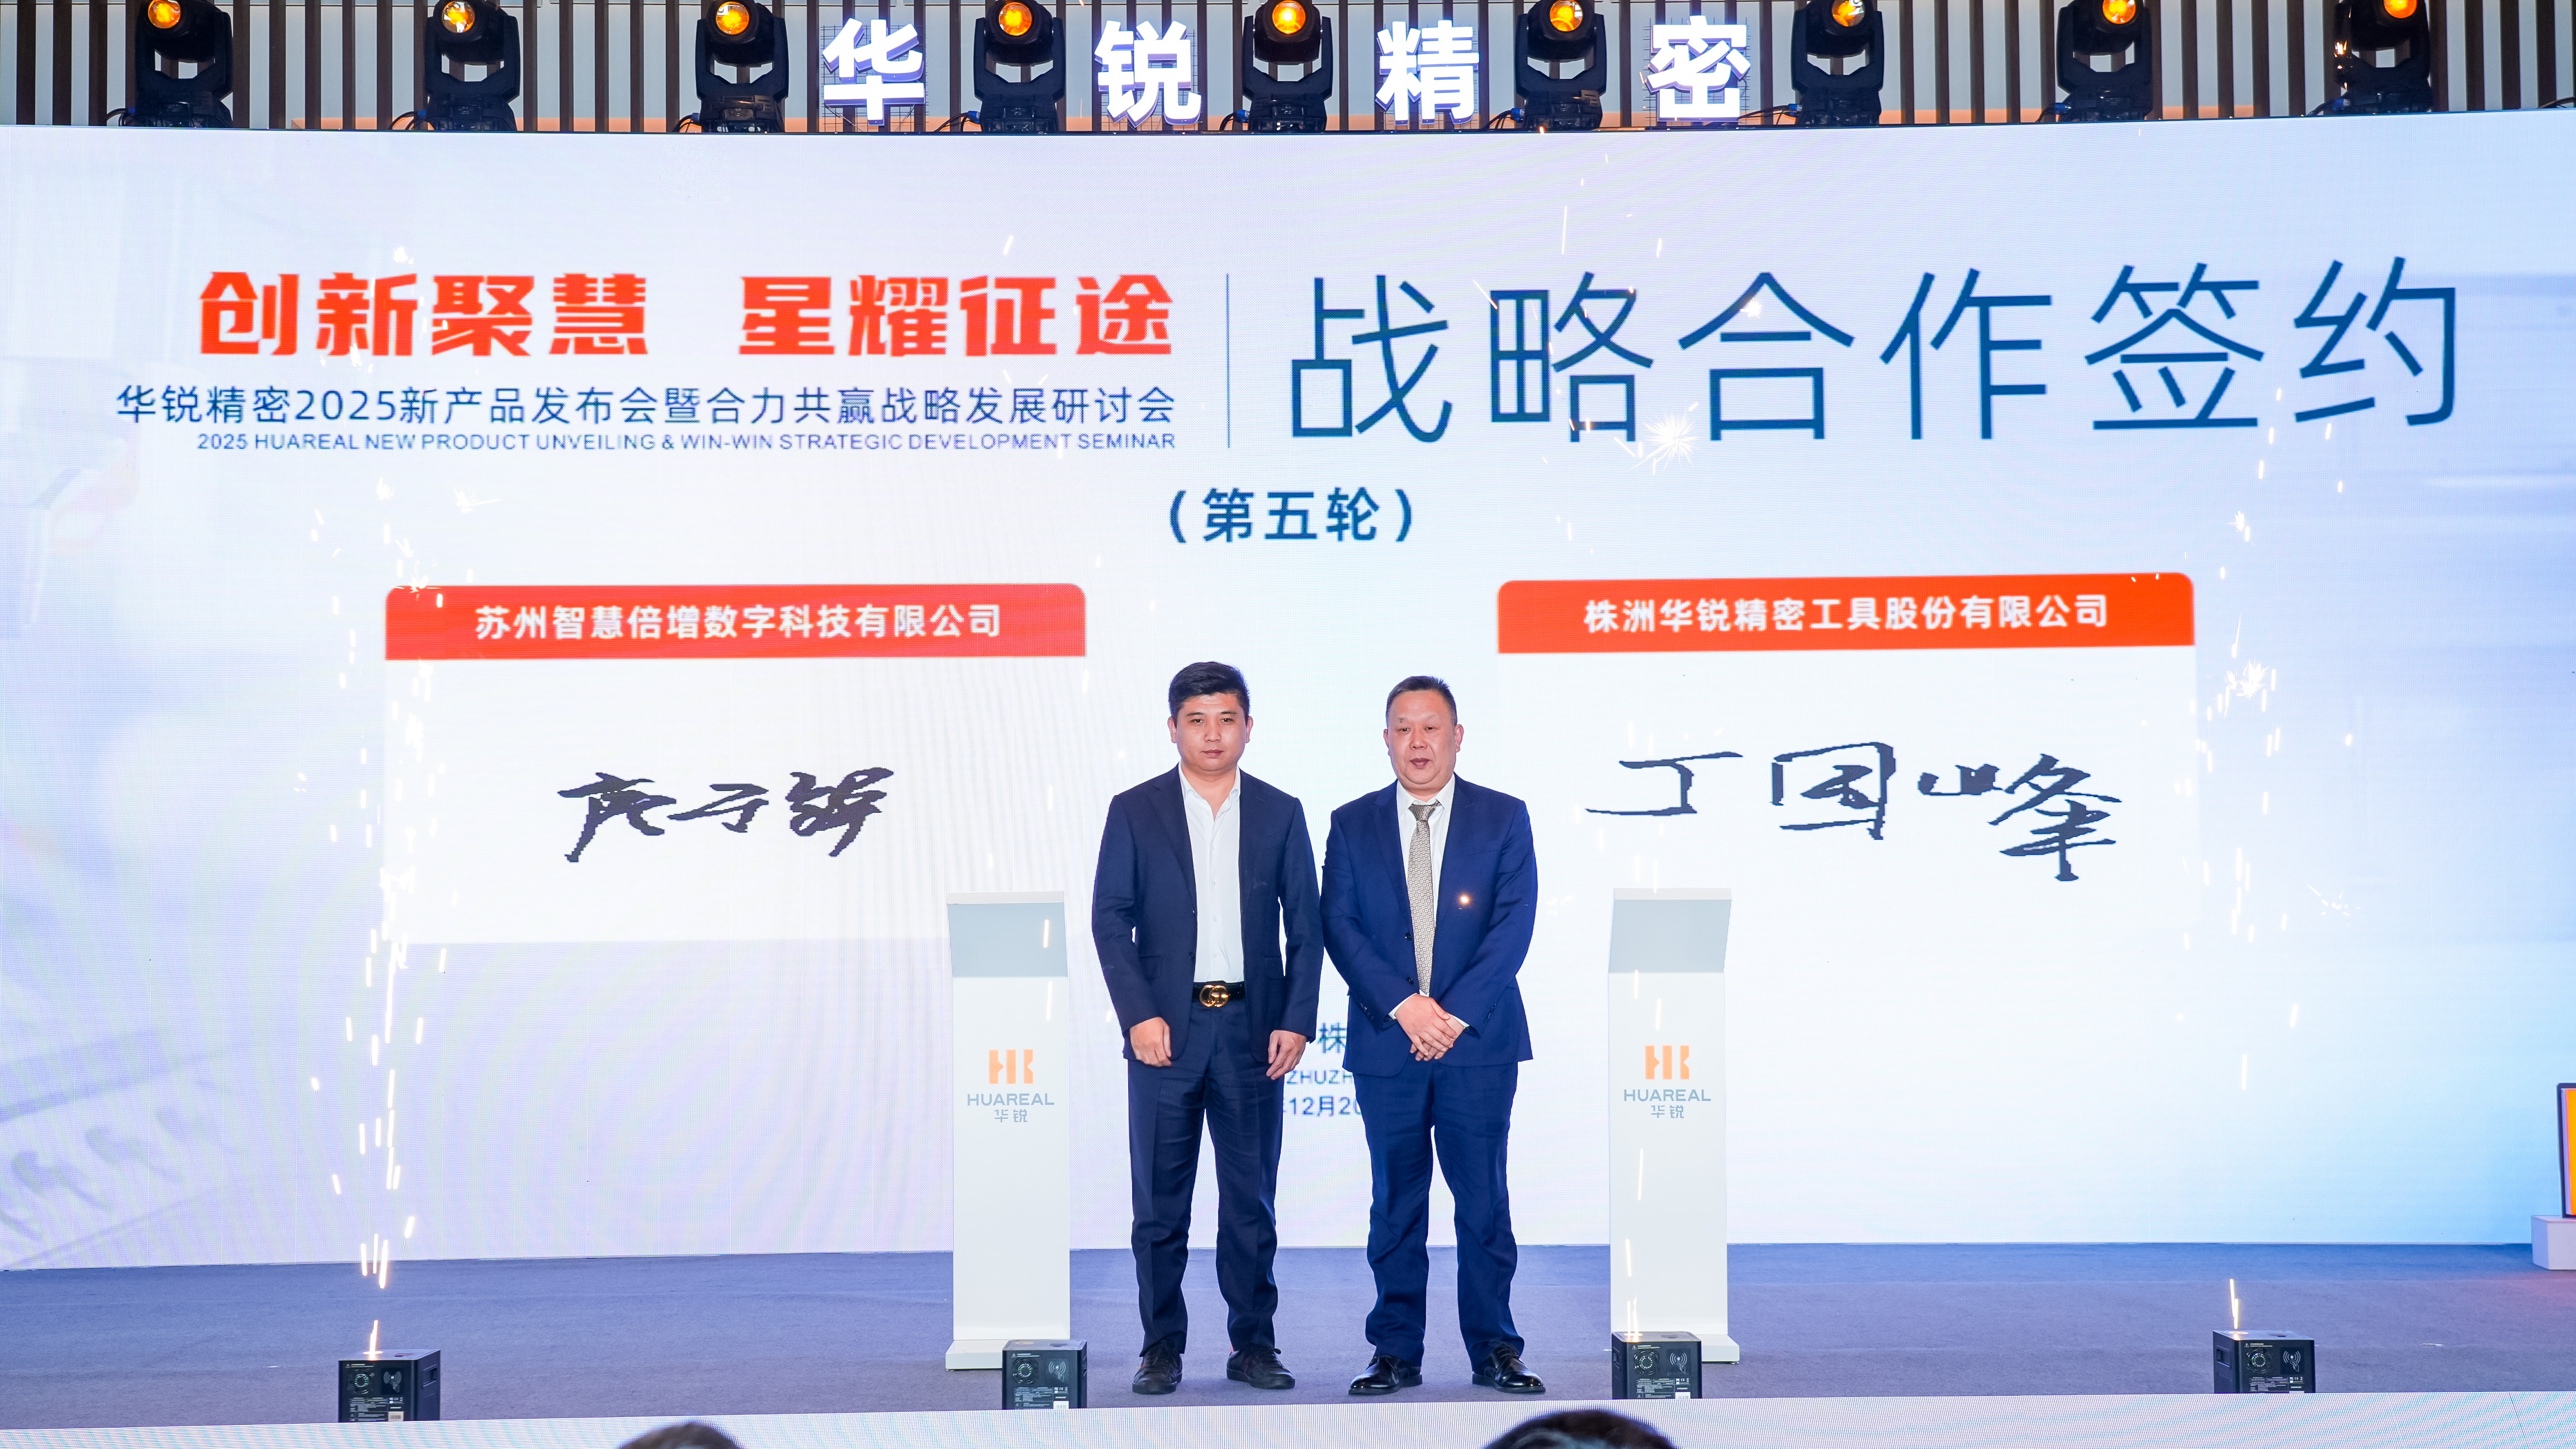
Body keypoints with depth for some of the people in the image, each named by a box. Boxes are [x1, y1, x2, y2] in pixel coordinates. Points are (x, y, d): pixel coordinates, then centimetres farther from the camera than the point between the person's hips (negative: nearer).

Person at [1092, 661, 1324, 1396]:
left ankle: (1253, 1344, 15)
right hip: (1166, 1029, -1)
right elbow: (1110, 920, 0)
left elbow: (1305, 927, 7)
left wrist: (1297, 1021, -3)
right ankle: (1162, 1347, 10)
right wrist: (1138, 1015, -10)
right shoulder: (1134, 811, 4)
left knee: (1252, 1197, 6)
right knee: (1160, 1200, 2)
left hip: (1252, 1027, 1)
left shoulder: (1280, 813, 8)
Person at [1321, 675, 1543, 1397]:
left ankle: (1494, 1349, 9)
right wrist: (1403, 1005, -14)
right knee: (1395, 1204, 6)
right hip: (1385, 1042, 1)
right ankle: (1395, 1353, 12)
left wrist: (1455, 1013, -13)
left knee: (1485, 1201, 1)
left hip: (1479, 1039, -1)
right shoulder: (1352, 824, 7)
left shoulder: (1504, 818, 4)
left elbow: (1514, 925, -4)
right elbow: (1340, 926, -1)